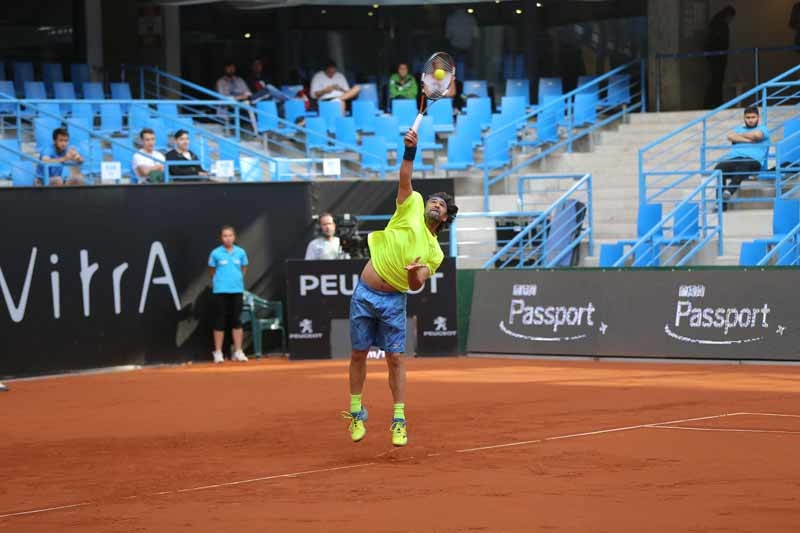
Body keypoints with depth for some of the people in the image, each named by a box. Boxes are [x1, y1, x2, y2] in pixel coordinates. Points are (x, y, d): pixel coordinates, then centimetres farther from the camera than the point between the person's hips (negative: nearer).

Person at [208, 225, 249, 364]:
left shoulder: (241, 252, 2)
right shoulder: (215, 253, -5)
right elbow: (211, 272, 7)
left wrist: (236, 280, 13)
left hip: (237, 290, 2)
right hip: (220, 291, -2)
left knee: (237, 321, 5)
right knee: (220, 321, 1)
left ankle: (238, 352, 10)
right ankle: (218, 352, 6)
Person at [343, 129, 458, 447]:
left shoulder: (434, 252, 7)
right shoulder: (411, 206, 5)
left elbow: (417, 284, -5)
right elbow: (405, 179, -10)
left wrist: (415, 274, -27)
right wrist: (410, 151, -24)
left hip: (393, 300, 1)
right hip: (364, 293, -1)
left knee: (395, 358, -3)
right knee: (359, 354, 5)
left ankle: (399, 421, 3)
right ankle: (356, 412, 19)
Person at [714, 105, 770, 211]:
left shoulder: (763, 130, 22)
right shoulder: (739, 129, 33)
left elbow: (757, 135, -3)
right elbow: (730, 136, 10)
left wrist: (739, 136, 12)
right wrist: (749, 140, 1)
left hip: (752, 160, -4)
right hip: (733, 158, 4)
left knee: (744, 165, -42)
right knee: (719, 167, -31)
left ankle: (729, 191, -64)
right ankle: (721, 203, -41)